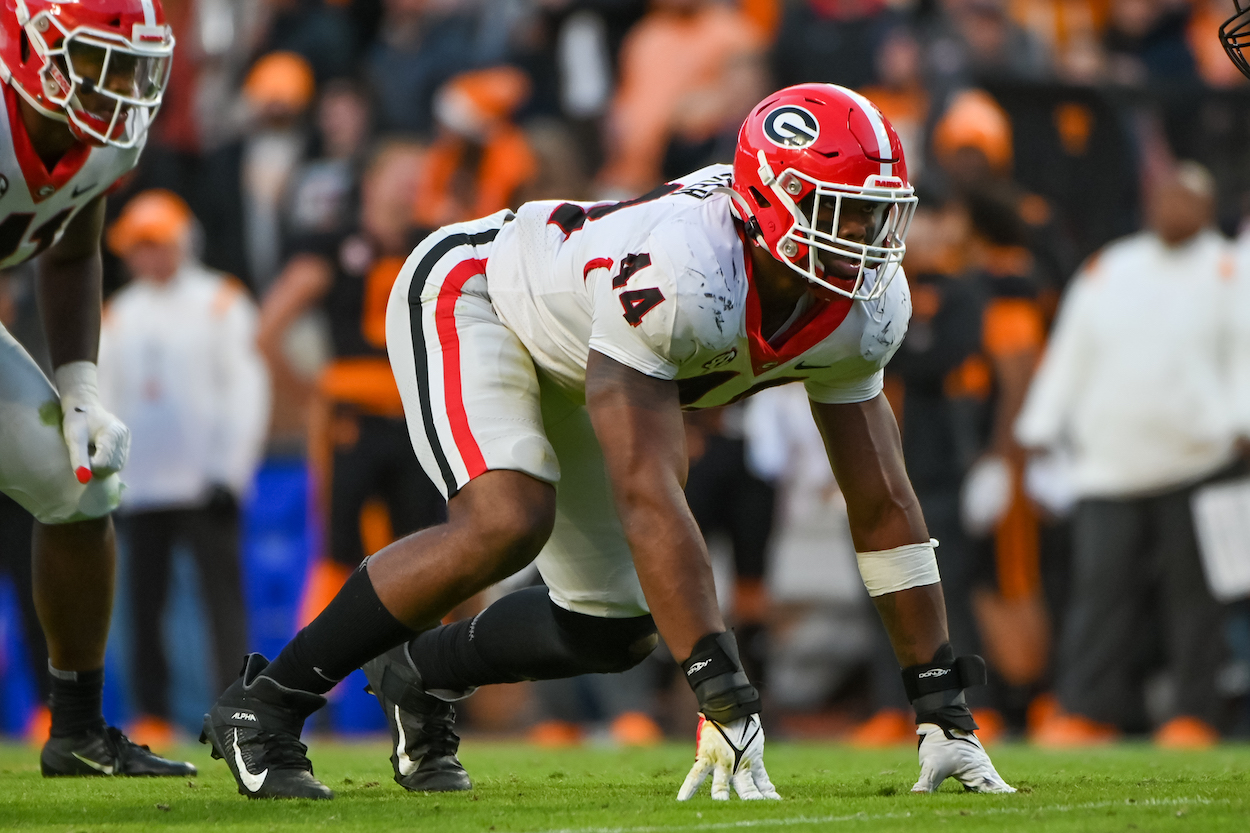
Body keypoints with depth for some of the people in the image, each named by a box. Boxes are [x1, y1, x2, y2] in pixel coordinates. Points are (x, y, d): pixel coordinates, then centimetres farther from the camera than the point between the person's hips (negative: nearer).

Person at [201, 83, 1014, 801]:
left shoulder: (865, 309, -20)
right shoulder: (676, 275, -44)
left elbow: (884, 506, -10)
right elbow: (649, 502, -46)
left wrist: (943, 709, -12)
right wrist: (726, 700, -48)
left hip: (568, 359, 8)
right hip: (468, 298, -8)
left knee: (616, 631, 3)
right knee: (507, 522, -32)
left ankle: (420, 673, 31)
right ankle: (266, 705, -19)